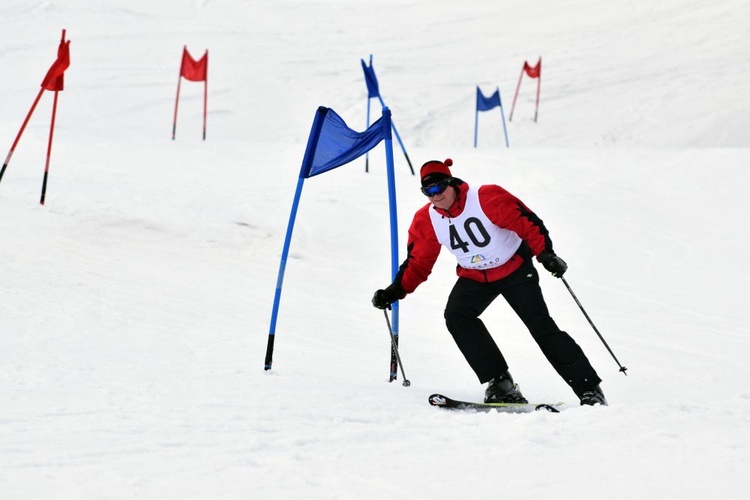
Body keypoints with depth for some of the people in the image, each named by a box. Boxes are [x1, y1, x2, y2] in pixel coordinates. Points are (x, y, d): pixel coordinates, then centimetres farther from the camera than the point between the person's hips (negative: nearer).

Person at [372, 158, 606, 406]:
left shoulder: (486, 198, -23)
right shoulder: (426, 221, -8)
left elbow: (527, 222, -23)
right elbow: (418, 263, 0)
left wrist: (546, 254, -35)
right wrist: (395, 291, -12)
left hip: (515, 268, -4)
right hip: (474, 277, 4)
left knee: (541, 326, -10)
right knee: (455, 315, -23)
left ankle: (589, 388, 0)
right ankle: (499, 382, -20)